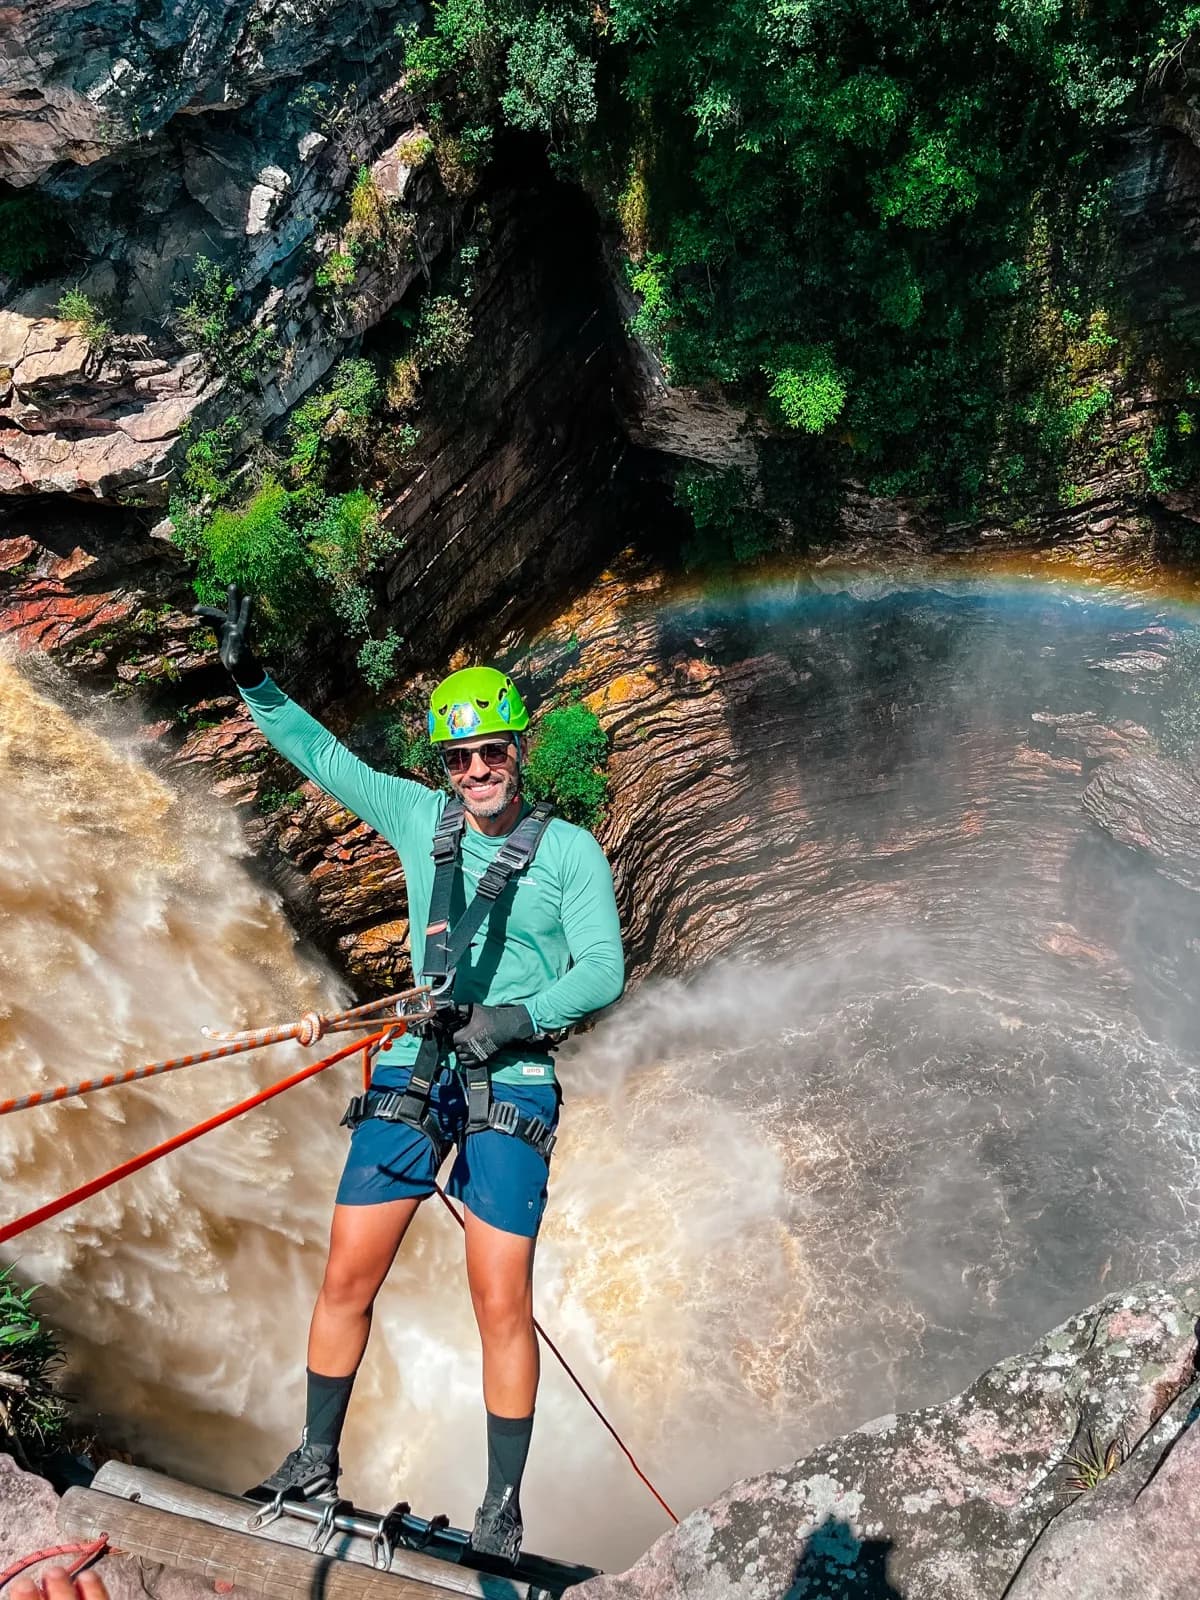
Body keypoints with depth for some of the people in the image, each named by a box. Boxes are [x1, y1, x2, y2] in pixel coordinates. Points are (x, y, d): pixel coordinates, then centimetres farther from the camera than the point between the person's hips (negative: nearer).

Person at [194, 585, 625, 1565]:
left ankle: (503, 1510, 15)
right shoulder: (420, 818, 7)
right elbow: (321, 755, 9)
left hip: (512, 1082, -3)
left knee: (502, 1303, -3)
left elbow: (604, 969, -5)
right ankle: (315, 1462, 29)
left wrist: (519, 1017, -19)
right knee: (348, 1277, 6)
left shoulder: (570, 848, -1)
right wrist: (251, 678, -2)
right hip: (413, 1069, 3)